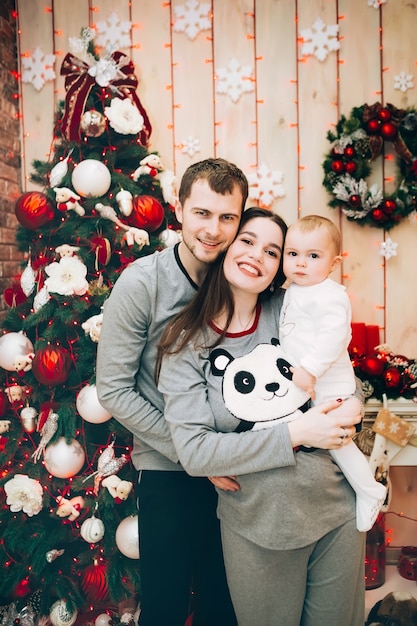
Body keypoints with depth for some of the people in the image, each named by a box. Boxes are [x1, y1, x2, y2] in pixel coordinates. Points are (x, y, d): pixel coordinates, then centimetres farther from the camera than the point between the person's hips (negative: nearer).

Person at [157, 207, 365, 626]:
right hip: (257, 530, -2)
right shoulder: (186, 342, -11)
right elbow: (194, 452, -18)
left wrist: (352, 404, -10)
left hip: (337, 513, 3)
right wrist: (294, 435, -22)